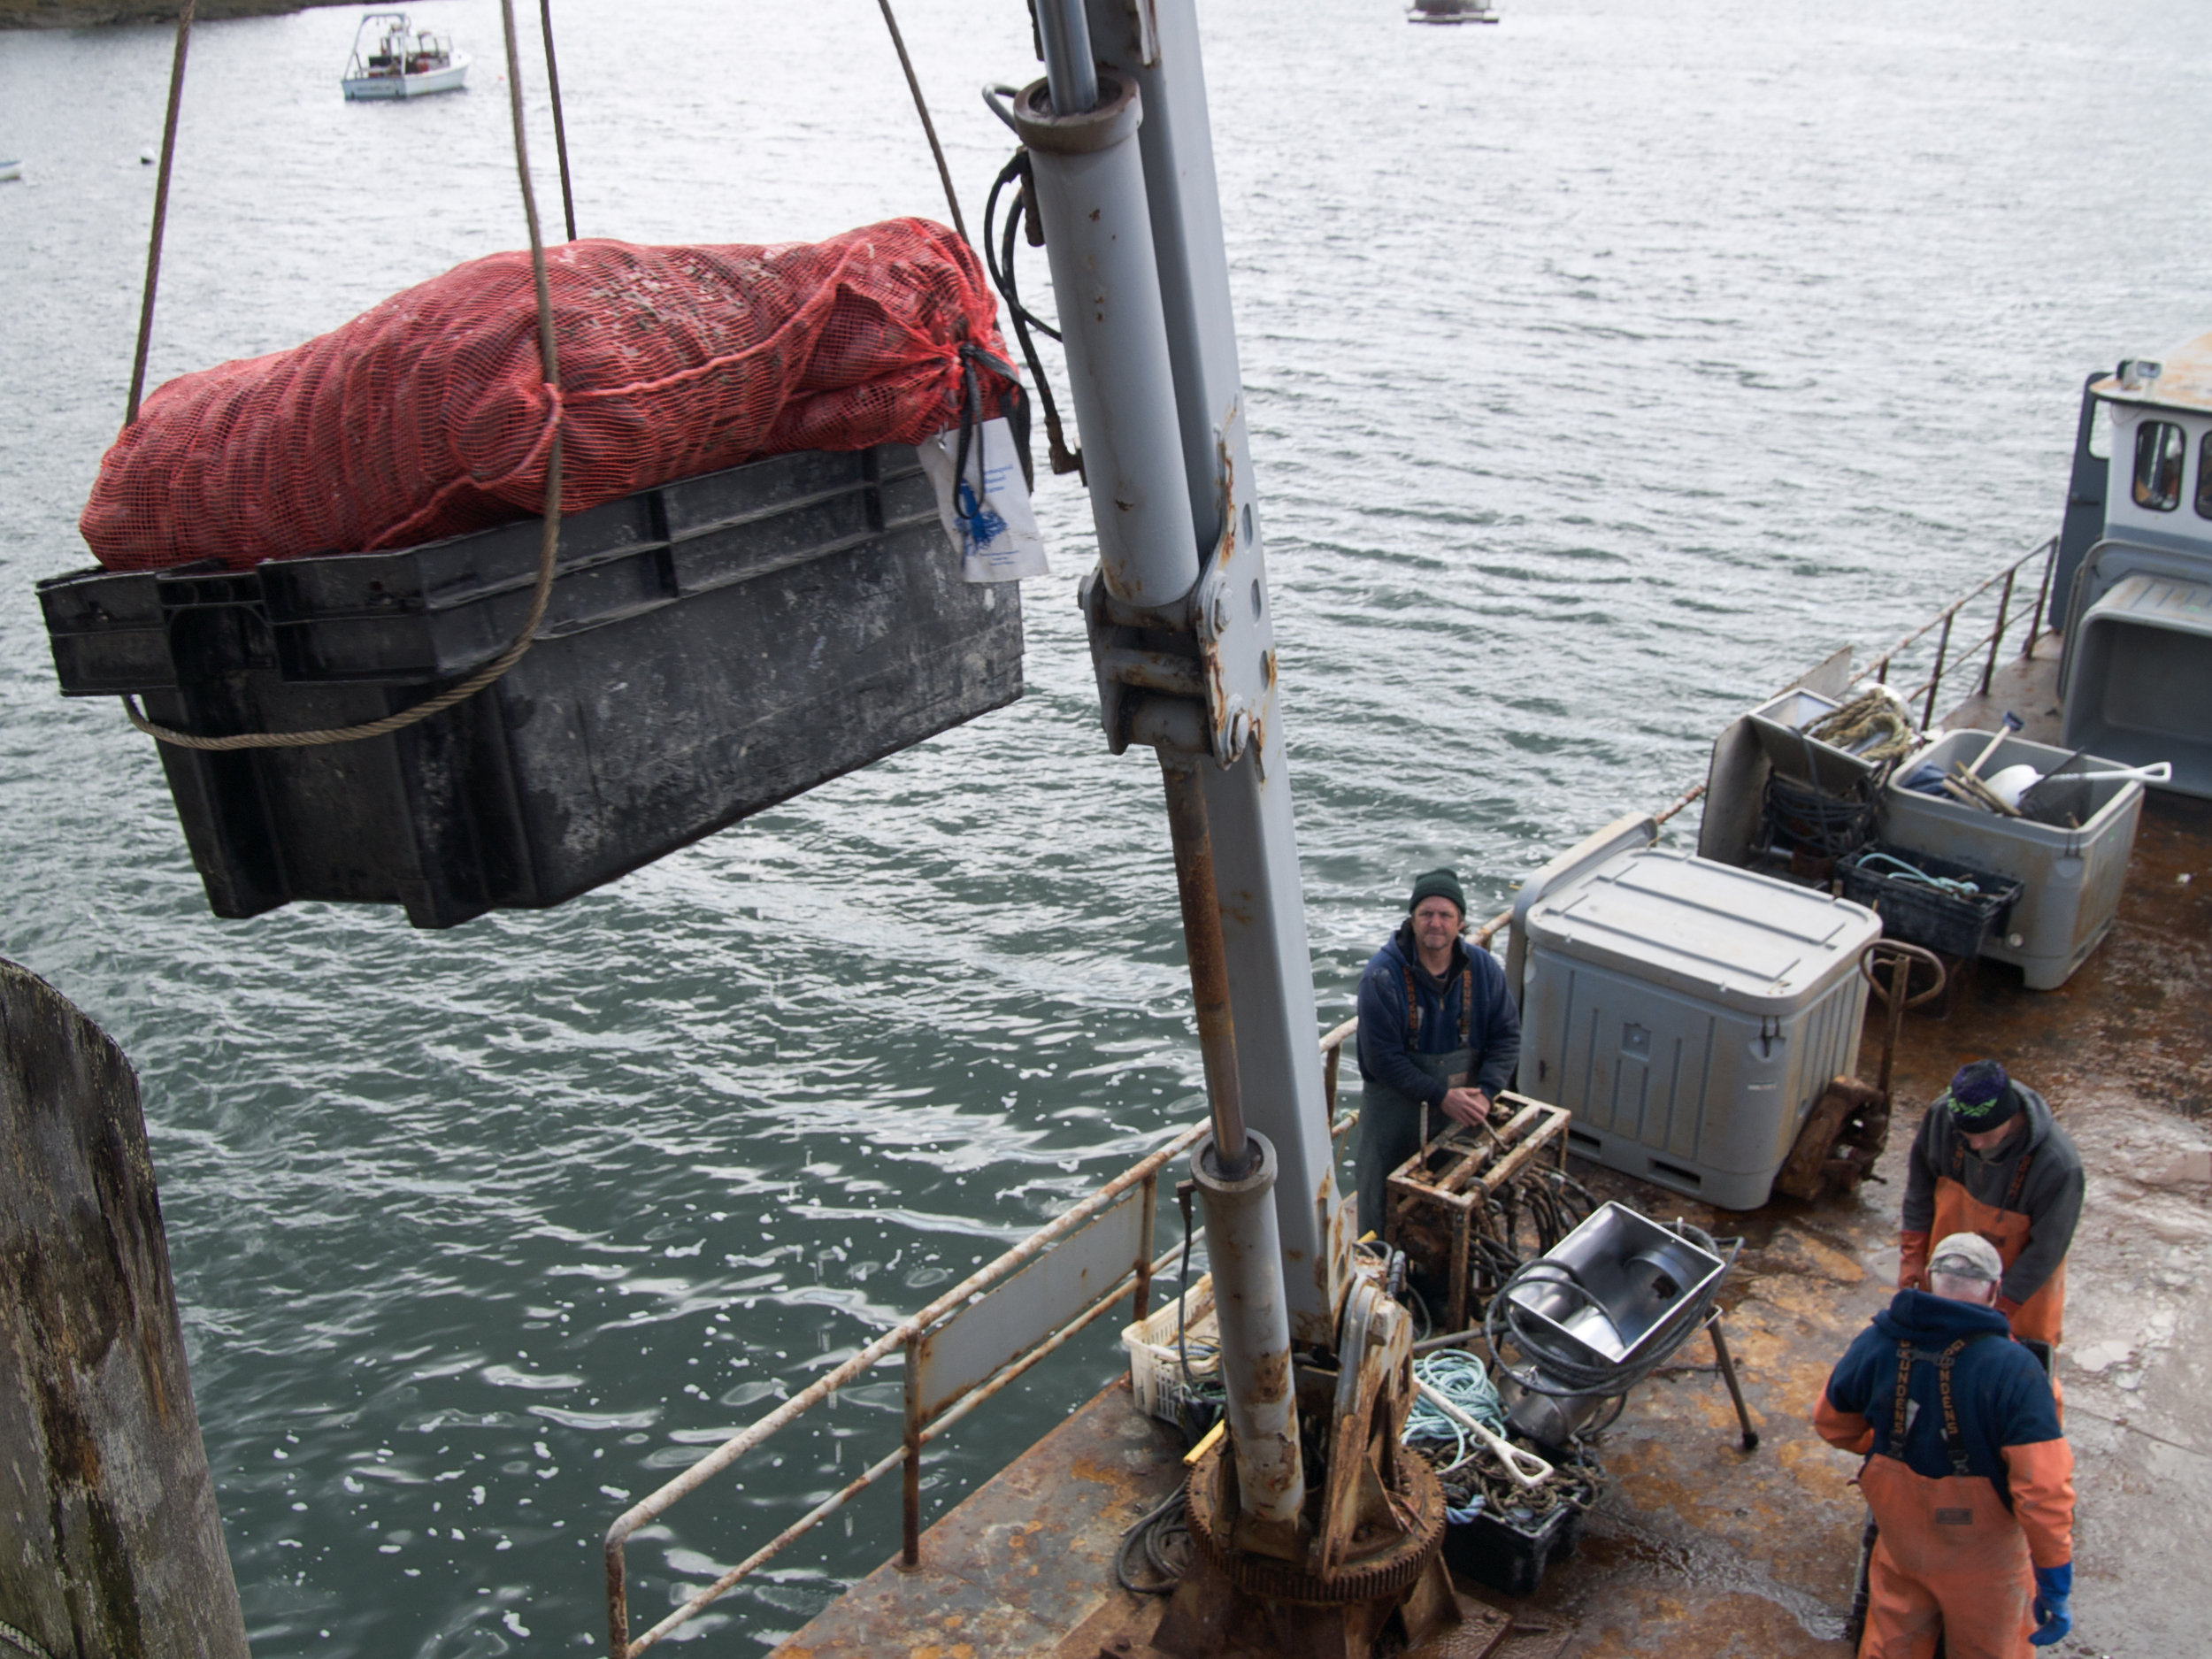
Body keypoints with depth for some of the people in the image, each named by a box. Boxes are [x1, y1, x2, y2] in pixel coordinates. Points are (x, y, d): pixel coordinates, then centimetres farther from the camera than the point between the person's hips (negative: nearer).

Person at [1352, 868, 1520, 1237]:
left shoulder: (1483, 969, -4)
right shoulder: (1382, 976, -18)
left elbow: (1507, 1036, 1)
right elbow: (1383, 1058, -19)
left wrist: (1485, 1093, -14)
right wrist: (1441, 1097, -22)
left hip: (1463, 1112, 4)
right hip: (1396, 1113, -3)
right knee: (1385, 1211, 7)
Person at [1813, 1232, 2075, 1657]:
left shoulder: (1876, 1344, -13)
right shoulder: (2013, 1371, -27)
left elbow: (1832, 1423, 3)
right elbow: (2043, 1489, -28)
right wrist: (2054, 1584, -17)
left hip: (1899, 1540, 3)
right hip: (1980, 1554, -3)